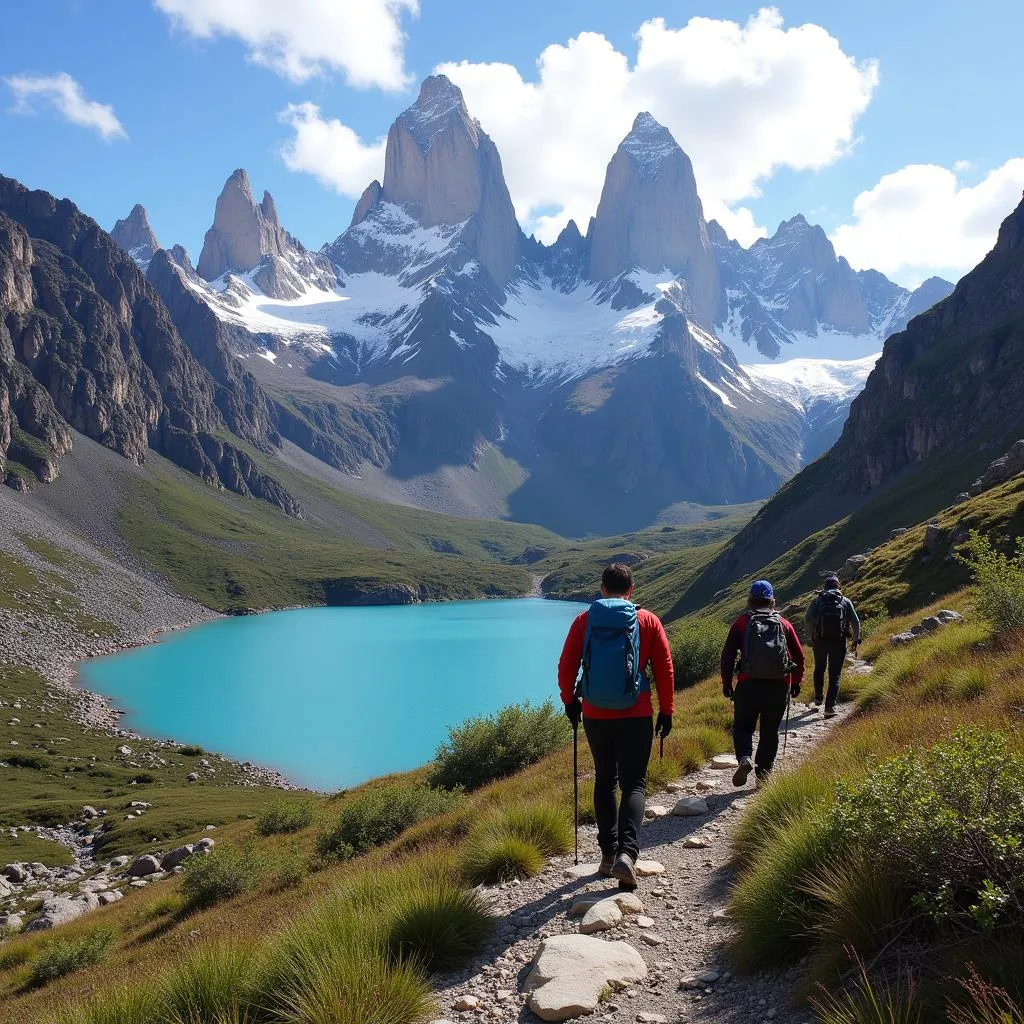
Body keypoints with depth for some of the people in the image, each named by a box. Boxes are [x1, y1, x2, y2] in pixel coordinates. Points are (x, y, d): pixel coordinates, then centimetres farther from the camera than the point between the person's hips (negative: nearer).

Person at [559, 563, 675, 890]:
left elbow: (566, 666, 2)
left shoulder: (584, 621, 1)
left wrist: (569, 700, 17)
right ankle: (627, 852, -16)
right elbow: (665, 669, 0)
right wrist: (666, 711, 9)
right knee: (634, 784, 3)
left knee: (604, 781, 17)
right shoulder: (648, 621, 0)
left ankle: (608, 852, 18)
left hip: (595, 716, 2)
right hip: (636, 717, -1)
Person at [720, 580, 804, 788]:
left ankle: (744, 758, -15)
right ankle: (763, 773, 13)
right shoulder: (784, 624, 8)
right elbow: (799, 656, 9)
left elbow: (727, 655, 1)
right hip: (779, 686, 2)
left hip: (748, 685, -1)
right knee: (770, 731, 14)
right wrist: (796, 682, 19)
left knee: (742, 727, 11)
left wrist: (726, 682, 10)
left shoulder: (741, 623, 3)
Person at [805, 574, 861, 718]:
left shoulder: (817, 600, 9)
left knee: (819, 669, 24)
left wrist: (812, 635, 3)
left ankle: (818, 697, 34)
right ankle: (830, 706, -8)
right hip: (839, 641, -1)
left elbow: (808, 618, -7)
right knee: (835, 674, 2)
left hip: (820, 640, 1)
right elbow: (855, 622, 3)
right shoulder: (845, 601, 10)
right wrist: (856, 640, 10)